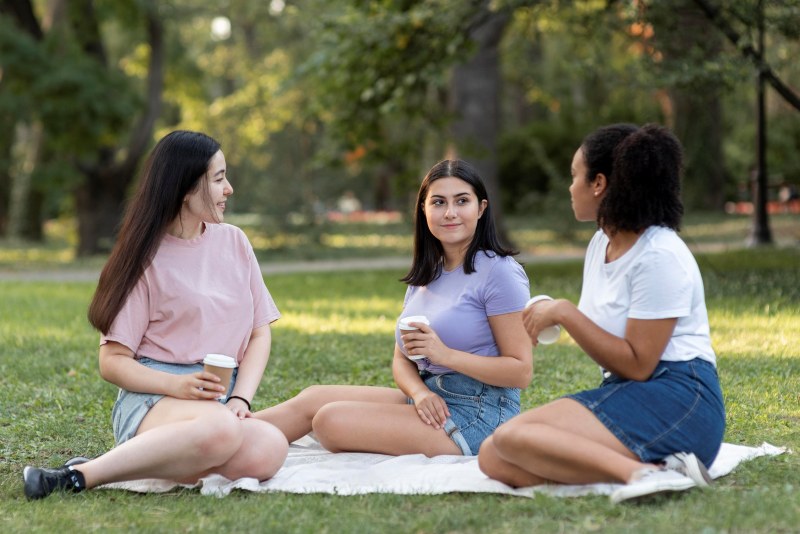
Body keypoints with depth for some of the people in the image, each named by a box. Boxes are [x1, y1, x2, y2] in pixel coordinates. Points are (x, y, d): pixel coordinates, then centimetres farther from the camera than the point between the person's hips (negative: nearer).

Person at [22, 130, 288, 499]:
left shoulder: (233, 242, 15)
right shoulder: (147, 259, 1)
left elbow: (260, 333, 13)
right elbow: (112, 361, -2)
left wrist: (240, 398, -5)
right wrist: (176, 385, -19)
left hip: (220, 402, 4)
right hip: (153, 399, -4)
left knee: (269, 450, -32)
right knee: (218, 429, -41)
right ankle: (80, 475, -29)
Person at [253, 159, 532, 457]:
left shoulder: (498, 272, -11)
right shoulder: (426, 275, 14)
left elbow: (521, 371, -16)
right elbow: (402, 359, 13)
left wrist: (445, 354, -23)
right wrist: (420, 393, -10)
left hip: (479, 414, -8)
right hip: (431, 401, 8)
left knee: (331, 420, -17)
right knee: (313, 398, -1)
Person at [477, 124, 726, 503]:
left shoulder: (659, 256, -12)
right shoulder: (601, 243, 16)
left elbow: (637, 365, -15)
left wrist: (564, 313, -13)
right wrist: (555, 315, 6)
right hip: (624, 394, 10)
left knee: (512, 437, -26)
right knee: (492, 458, -11)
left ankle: (645, 472, -34)